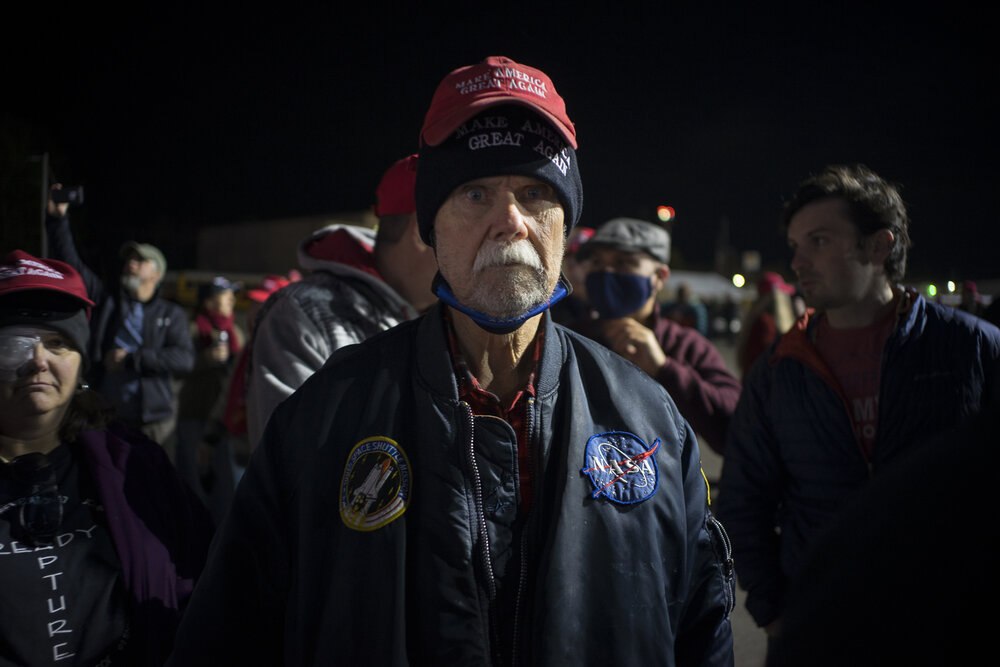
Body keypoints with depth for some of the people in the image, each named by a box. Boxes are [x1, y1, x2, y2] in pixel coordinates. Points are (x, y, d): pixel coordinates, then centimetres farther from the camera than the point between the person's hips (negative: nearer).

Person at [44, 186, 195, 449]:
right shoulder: (105, 298, 12)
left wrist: (131, 359, -11)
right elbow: (69, 262, 4)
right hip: (102, 419, 1)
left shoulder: (171, 314, 8)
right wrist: (57, 218, -6)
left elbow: (185, 358, -7)